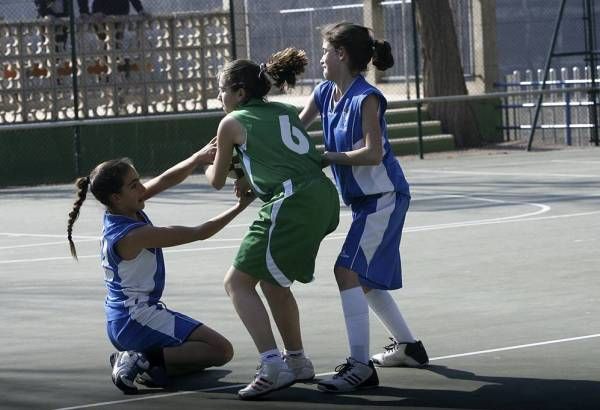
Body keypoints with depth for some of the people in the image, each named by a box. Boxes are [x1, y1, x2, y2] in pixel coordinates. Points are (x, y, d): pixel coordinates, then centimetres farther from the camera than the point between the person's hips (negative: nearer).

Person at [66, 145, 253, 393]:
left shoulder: (117, 210, 0)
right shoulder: (133, 235, -24)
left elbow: (163, 181, -1)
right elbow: (198, 233, -21)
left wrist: (198, 158, -17)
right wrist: (240, 206, -15)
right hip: (136, 319, -10)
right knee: (222, 350, -13)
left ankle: (133, 361, 4)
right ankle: (146, 360, -15)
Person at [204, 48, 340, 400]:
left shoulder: (233, 123, 7)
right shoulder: (287, 112, 23)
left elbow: (217, 181, 20)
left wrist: (207, 165, 42)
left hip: (293, 205, -8)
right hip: (325, 196, 8)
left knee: (238, 282, 0)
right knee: (272, 281, 24)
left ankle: (273, 367, -11)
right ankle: (297, 361, 31)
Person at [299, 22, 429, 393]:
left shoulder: (366, 98, -20)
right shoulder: (325, 93, 4)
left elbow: (373, 153, -24)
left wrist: (324, 157, -20)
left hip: (383, 196, -10)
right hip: (364, 198, 10)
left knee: (349, 271, -18)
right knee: (366, 278, 19)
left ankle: (361, 366, -20)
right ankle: (409, 347, 34)